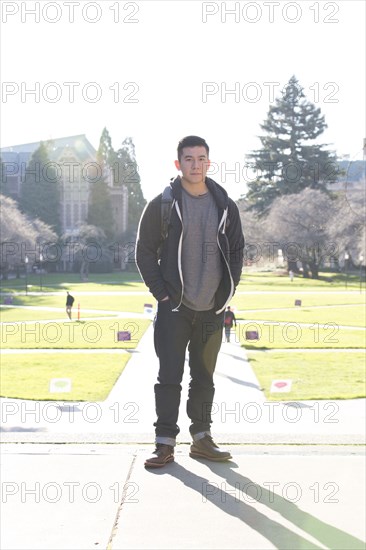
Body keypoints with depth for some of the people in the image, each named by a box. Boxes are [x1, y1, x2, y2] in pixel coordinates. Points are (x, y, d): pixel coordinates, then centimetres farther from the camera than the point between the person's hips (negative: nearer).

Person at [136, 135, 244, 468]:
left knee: (205, 377, 11)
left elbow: (237, 249, 14)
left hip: (213, 309, 3)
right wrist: (161, 291, -6)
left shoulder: (225, 206, 6)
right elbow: (145, 251, 1)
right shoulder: (162, 205, -2)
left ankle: (202, 439, 22)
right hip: (174, 307, -3)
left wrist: (228, 290, 5)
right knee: (169, 378, -2)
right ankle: (165, 443, 5)